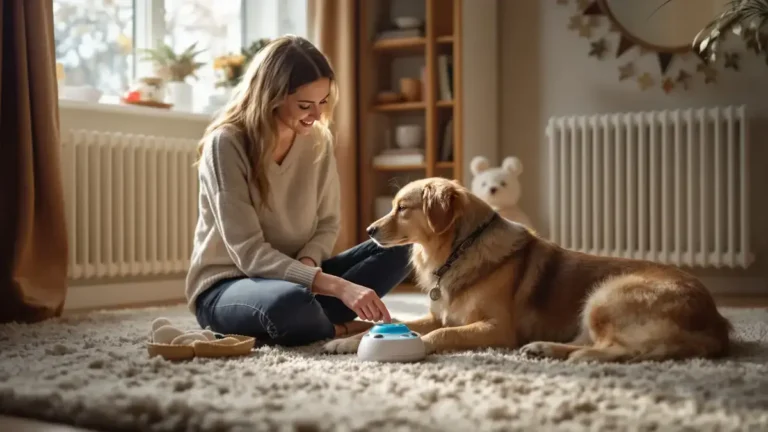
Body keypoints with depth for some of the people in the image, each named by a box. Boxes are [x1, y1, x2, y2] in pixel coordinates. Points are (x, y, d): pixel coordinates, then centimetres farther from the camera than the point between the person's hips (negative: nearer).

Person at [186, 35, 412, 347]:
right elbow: (249, 253, -25)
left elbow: (327, 224, 6)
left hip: (295, 273, 6)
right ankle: (341, 329, -7)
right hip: (226, 286, -5)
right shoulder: (226, 144, -19)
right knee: (290, 302, -39)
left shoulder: (318, 139, -2)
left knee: (395, 251, -11)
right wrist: (338, 286, -34)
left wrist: (307, 263, -18)